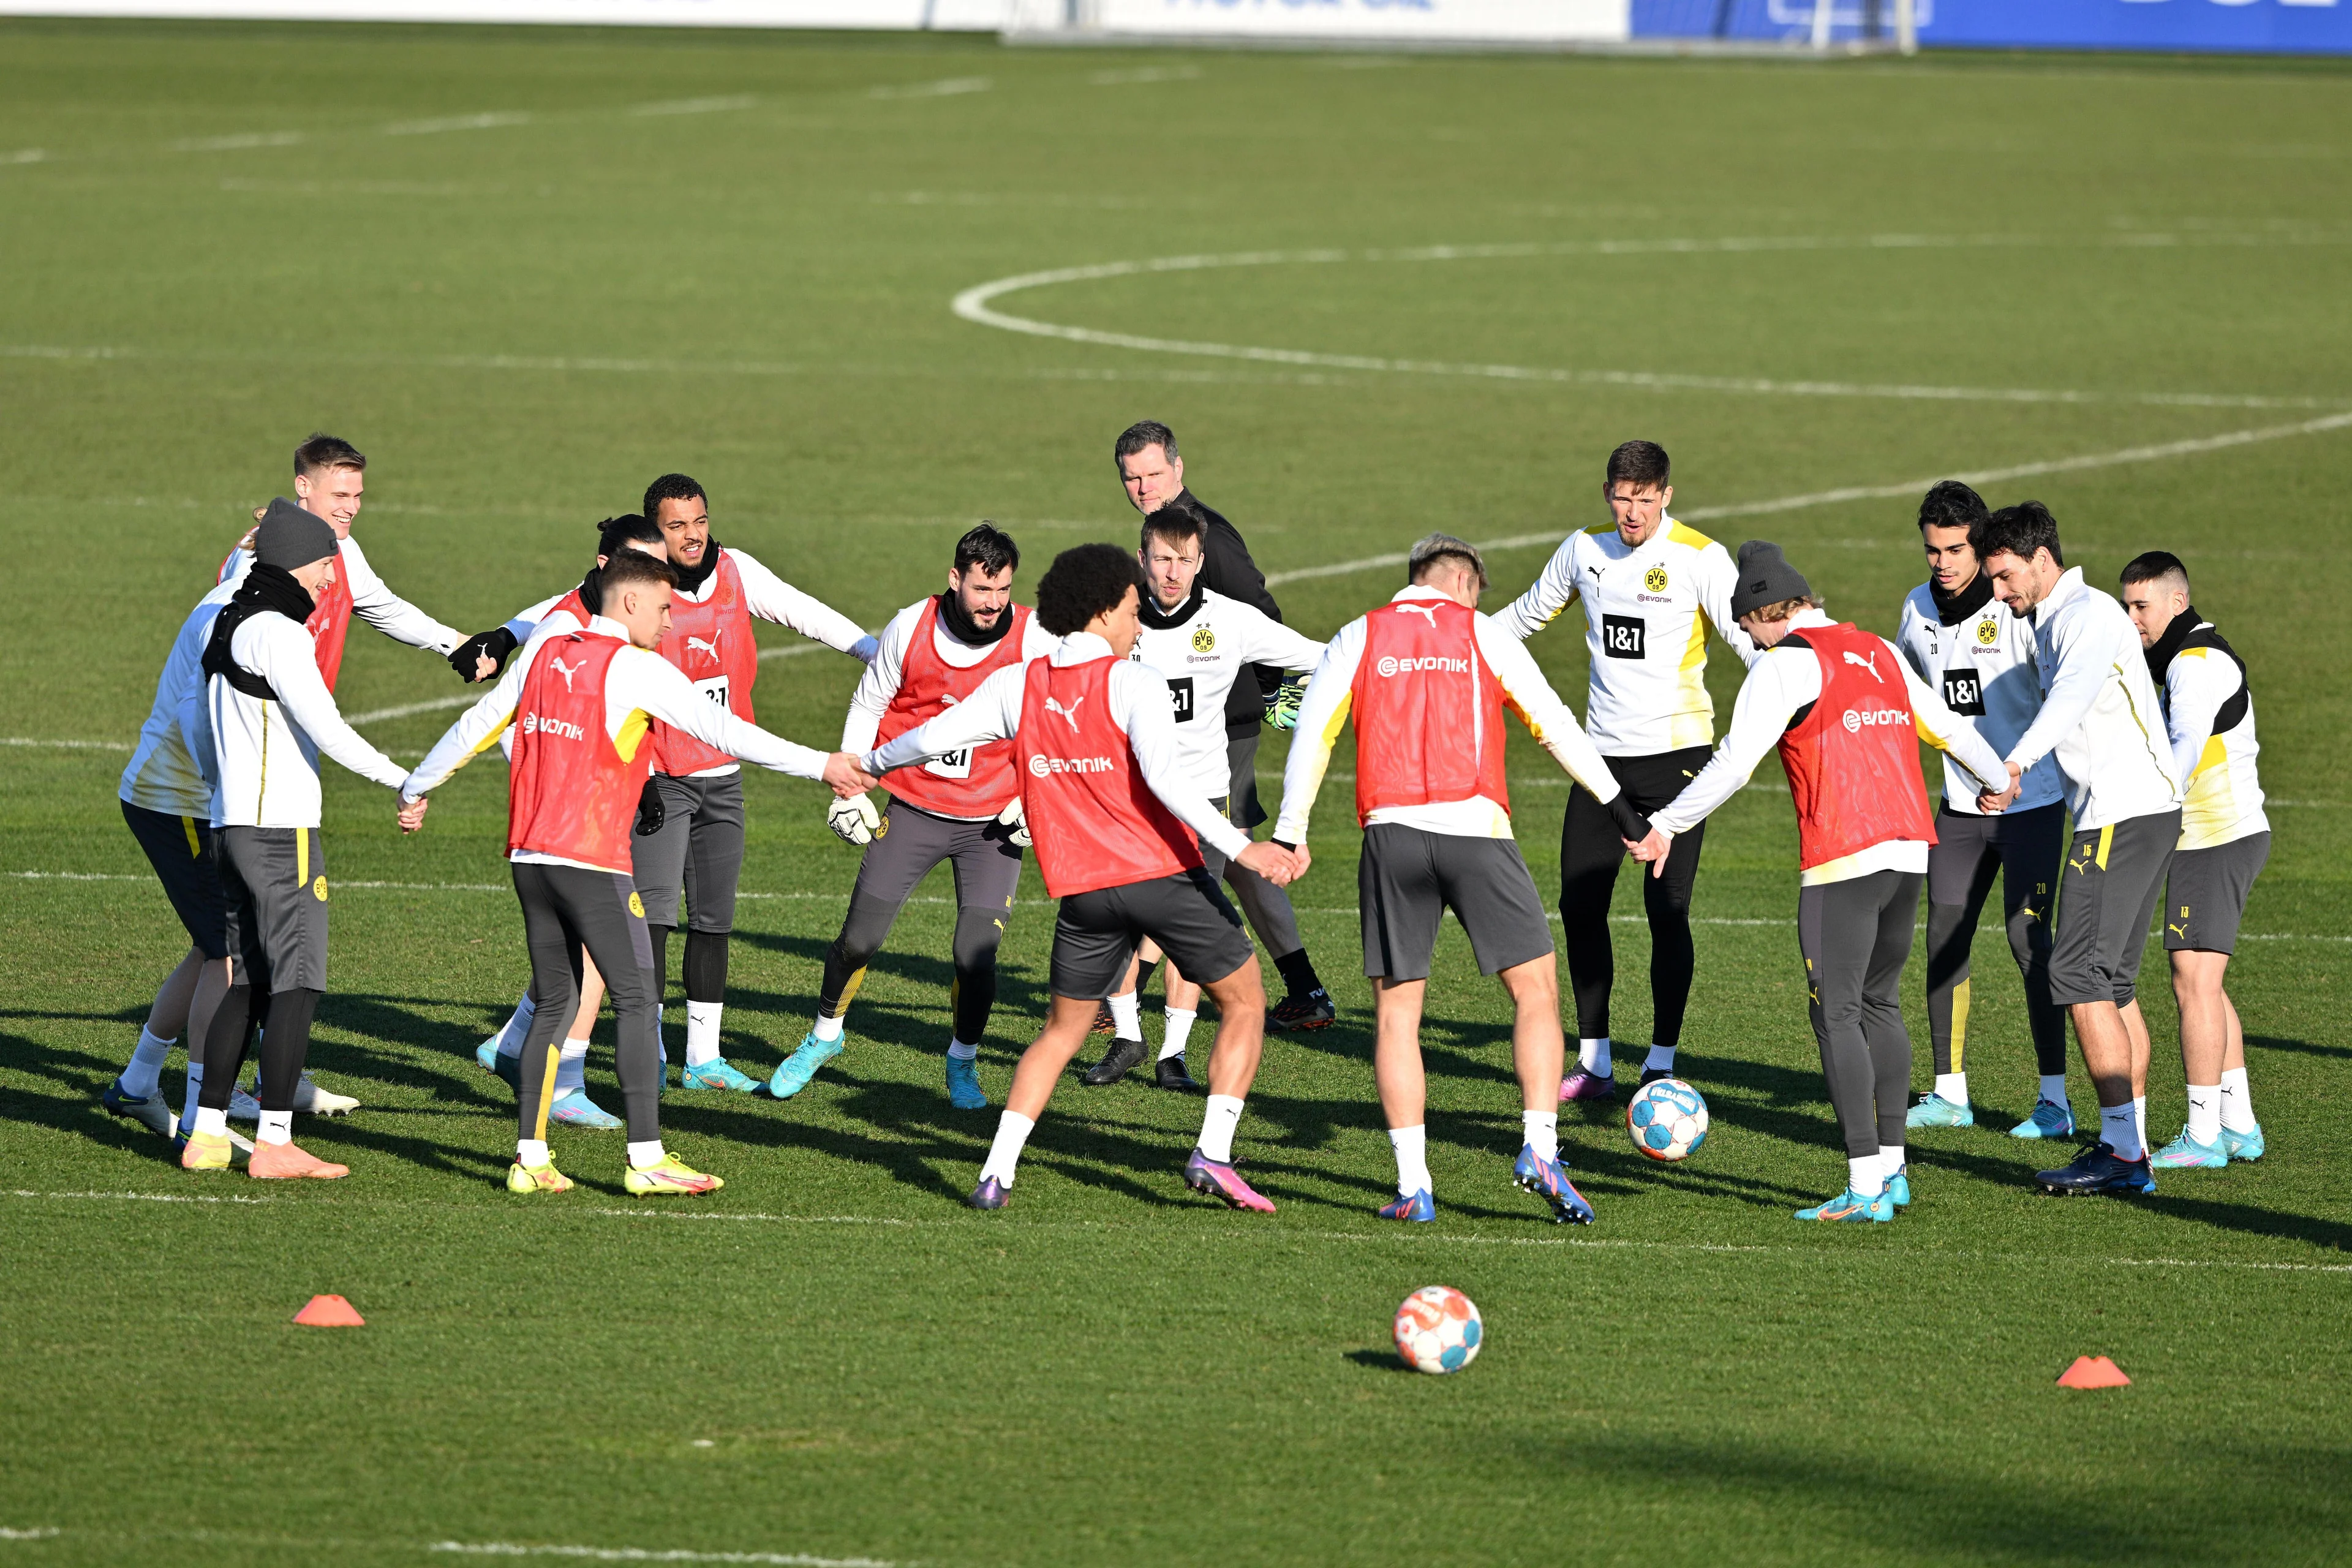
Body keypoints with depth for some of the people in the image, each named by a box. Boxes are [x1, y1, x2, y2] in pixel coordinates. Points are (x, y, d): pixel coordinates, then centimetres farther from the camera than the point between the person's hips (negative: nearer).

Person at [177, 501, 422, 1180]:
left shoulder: (227, 625, 14)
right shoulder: (278, 634, -14)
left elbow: (192, 717, 26)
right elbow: (326, 729, -19)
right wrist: (405, 780, -10)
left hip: (233, 824, 9)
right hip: (282, 830, -9)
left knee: (246, 982, 12)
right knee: (298, 980, -7)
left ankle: (206, 1135, 10)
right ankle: (273, 1142, -10)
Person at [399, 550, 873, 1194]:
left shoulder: (545, 653, 12)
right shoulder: (637, 669, -7)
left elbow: (478, 724, 20)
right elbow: (724, 730, -11)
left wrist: (417, 786, 34)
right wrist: (820, 766, -8)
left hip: (529, 856, 7)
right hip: (592, 859, -7)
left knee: (554, 1002, 12)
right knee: (636, 1000, -3)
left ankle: (530, 1158, 8)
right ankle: (647, 1159, -8)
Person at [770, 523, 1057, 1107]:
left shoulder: (1034, 639, -12)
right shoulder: (911, 628, -10)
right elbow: (869, 706, 5)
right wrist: (848, 787, 3)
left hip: (993, 820, -1)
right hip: (913, 810, 1)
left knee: (976, 954, -11)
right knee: (859, 938, 2)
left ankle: (963, 1062, 15)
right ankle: (824, 1036, 30)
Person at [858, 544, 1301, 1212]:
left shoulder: (1015, 685, 5)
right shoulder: (1133, 682, -9)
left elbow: (934, 737, 11)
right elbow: (1164, 778, -22)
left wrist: (870, 763, 32)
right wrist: (1241, 848, -26)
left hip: (1084, 892, 4)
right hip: (1164, 875, -4)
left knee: (1061, 1031, 19)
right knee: (1245, 1005, 11)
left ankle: (997, 1173, 4)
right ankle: (1213, 1155, -1)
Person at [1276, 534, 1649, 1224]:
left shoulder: (1359, 638, 12)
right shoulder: (1484, 636, 9)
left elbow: (1311, 734, 4)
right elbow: (1556, 728, 10)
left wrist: (1289, 833, 5)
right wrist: (1620, 808, 17)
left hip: (1392, 831, 2)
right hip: (1475, 830, -1)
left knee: (1395, 1010, 7)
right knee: (1536, 990, 8)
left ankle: (1413, 1185, 2)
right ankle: (1540, 1147, -7)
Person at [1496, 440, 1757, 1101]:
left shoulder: (1700, 558, -9)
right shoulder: (1584, 551, 6)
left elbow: (1750, 638, -15)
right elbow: (1525, 616, 22)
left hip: (1676, 750, -5)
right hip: (1604, 752, 5)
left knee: (1667, 911, -7)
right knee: (1579, 904, 3)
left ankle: (1661, 1065, 3)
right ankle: (1593, 1063, 13)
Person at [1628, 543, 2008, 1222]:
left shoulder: (1785, 663, -4)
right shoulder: (1879, 652, 17)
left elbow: (1734, 762, -9)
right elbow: (1948, 727, 28)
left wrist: (1666, 826, -1)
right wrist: (2002, 779, 45)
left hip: (1841, 860, -7)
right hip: (1910, 848, 7)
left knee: (1837, 1014, -4)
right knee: (1880, 1004, 18)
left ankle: (1865, 1187, -10)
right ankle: (1892, 1166, 19)